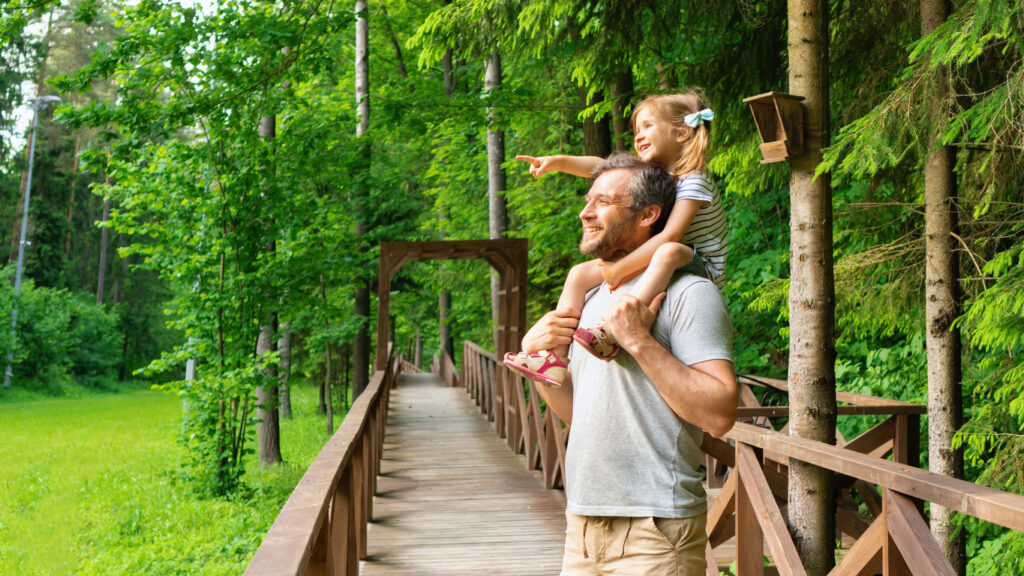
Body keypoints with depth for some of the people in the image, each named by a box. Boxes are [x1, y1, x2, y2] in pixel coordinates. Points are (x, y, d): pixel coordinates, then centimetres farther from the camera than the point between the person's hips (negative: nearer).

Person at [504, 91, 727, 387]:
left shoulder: (693, 183, -17)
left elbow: (670, 236, -28)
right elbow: (600, 166, 4)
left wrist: (620, 268, -28)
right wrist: (558, 161, -13)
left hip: (699, 267, -9)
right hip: (650, 264, 9)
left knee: (669, 253, -43)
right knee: (580, 274, -1)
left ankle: (612, 331, -52)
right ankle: (555, 357, -13)